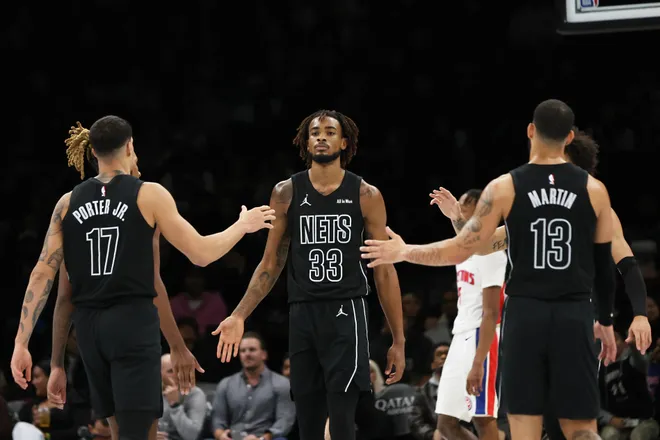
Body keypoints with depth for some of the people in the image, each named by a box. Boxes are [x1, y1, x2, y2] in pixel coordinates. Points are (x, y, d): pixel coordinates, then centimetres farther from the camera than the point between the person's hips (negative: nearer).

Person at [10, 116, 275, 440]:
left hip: (88, 325, 5)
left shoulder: (69, 202, 7)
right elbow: (201, 254, -3)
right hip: (133, 321, -5)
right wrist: (242, 226, 15)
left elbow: (43, 273, 2)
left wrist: (21, 342, 2)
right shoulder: (149, 195, -3)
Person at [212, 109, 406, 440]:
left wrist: (398, 340, 1)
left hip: (345, 313, -3)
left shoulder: (366, 196, 1)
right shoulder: (286, 193, 6)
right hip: (302, 314, 3)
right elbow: (271, 264, 12)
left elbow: (384, 270, 4)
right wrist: (239, 316, 1)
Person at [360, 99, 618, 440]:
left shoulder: (504, 188, -2)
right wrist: (606, 322, 20)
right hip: (574, 315, 1)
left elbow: (460, 250, -2)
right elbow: (605, 264, 8)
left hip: (525, 313, -1)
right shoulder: (594, 190, 2)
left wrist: (404, 252, 11)